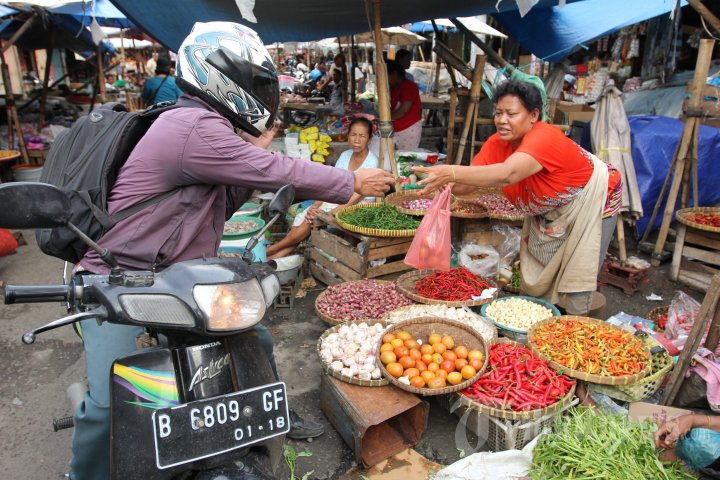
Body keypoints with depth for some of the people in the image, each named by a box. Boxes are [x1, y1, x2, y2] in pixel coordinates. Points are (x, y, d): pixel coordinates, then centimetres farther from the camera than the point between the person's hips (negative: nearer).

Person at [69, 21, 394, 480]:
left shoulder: (207, 126, 9)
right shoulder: (195, 129, -23)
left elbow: (226, 201, 11)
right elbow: (279, 174, -22)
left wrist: (256, 150, 1)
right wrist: (354, 182, -11)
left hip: (182, 277, 9)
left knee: (255, 336, 12)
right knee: (110, 402, -17)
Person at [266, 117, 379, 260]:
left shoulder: (371, 162, -12)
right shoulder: (345, 155, 7)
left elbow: (358, 195, -19)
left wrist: (332, 213, -28)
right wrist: (315, 206, -14)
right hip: (338, 199, 6)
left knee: (313, 219, -25)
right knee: (303, 216, -17)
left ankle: (270, 250, -13)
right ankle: (272, 258, -22)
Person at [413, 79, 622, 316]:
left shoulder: (544, 137, -37)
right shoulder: (497, 143, -16)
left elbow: (508, 174, -56)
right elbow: (466, 185, -24)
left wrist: (452, 172, -66)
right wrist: (443, 181, -46)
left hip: (592, 201, -6)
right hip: (550, 212, 6)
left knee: (576, 275, -4)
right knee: (540, 272, 8)